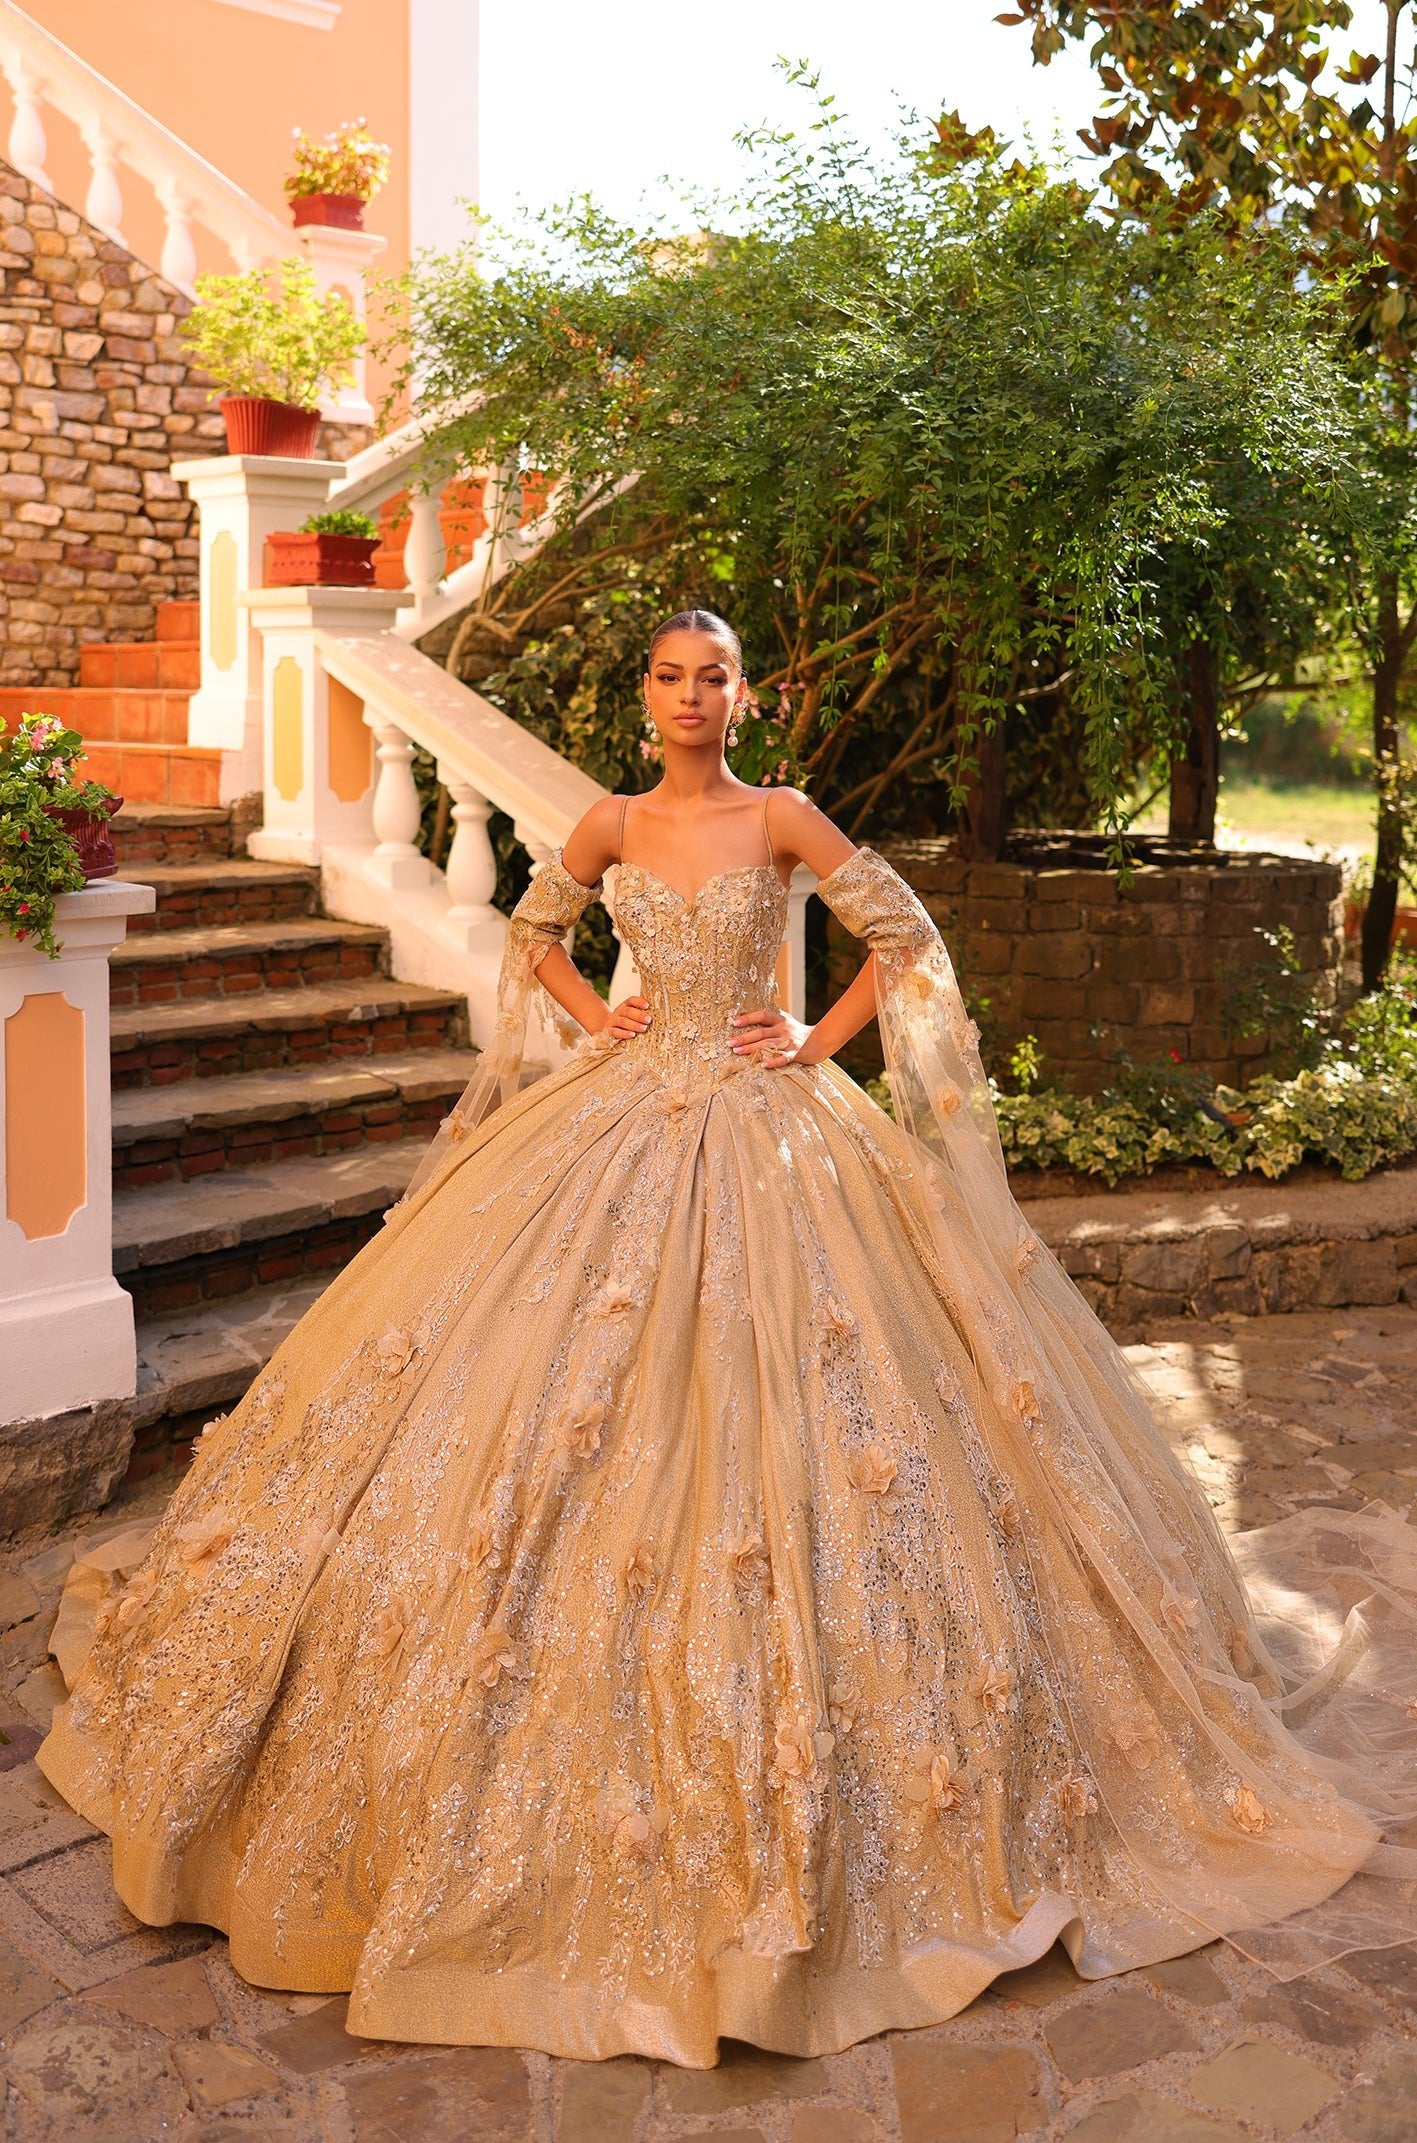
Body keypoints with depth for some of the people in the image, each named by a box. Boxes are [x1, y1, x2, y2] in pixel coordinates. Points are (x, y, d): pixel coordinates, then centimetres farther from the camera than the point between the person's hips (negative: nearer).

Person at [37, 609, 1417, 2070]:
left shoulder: (780, 819, -4)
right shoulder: (611, 827, 6)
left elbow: (908, 941, -1)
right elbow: (532, 930, 22)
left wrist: (818, 1044, -5)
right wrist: (597, 1017, 8)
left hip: (762, 1131, -3)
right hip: (623, 1123, 4)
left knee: (762, 1400, -4)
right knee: (569, 1394, 3)